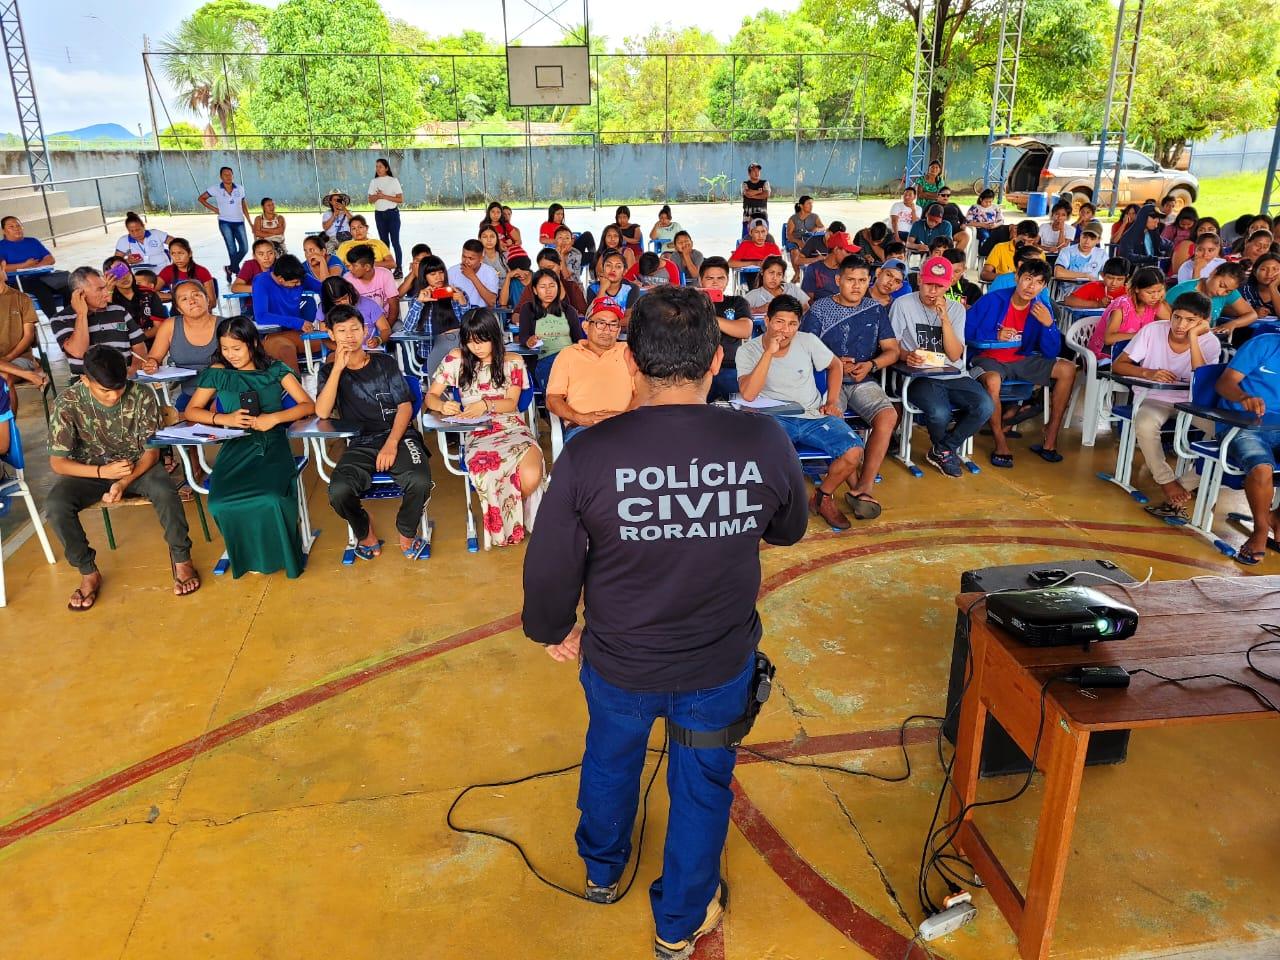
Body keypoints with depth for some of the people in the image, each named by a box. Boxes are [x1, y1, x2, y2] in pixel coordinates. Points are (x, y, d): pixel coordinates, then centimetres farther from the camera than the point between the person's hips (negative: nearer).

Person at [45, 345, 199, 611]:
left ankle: (180, 557, -9)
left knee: (165, 491, -33)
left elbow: (152, 450, -13)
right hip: (90, 470, 1)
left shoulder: (142, 394, -18)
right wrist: (102, 471, -30)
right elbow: (57, 462, -14)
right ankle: (88, 572, -6)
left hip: (138, 465, -1)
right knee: (55, 505, -27)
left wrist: (125, 482, -30)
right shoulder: (67, 402, -18)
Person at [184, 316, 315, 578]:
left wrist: (274, 418, -13)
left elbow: (308, 405, 3)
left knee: (272, 499, -34)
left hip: (272, 443, -2)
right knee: (222, 504, -29)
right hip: (236, 446, 2)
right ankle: (252, 555, -1)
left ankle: (278, 552, -4)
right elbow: (191, 411, 14)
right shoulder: (218, 373, 12)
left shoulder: (275, 370, 9)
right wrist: (224, 419, -6)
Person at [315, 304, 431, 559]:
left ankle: (406, 535, -2)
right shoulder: (330, 370, 10)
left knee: (420, 482, -32)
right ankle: (366, 534, 2)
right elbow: (322, 413, -6)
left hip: (398, 436, 0)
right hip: (360, 444, 1)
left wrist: (391, 443, -13)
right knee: (338, 491, -30)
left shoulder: (385, 362, 9)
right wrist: (338, 368, -11)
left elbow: (405, 406, 3)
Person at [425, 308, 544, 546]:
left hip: (513, 428, 1)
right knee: (488, 473, -38)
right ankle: (511, 524, -5)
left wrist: (486, 405, -21)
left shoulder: (513, 362, 7)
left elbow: (511, 403, 0)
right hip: (478, 434, 0)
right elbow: (430, 397, 8)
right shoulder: (456, 359, 8)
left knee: (531, 477, -33)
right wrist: (442, 406, -17)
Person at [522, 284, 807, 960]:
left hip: (619, 661, 0)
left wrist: (553, 629, 6)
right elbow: (788, 530, 0)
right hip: (722, 664, 0)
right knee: (702, 785, 23)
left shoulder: (588, 453, -24)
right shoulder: (764, 441, -20)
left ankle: (602, 872, 57)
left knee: (610, 760, 29)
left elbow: (549, 568, -14)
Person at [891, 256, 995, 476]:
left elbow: (955, 355, -1)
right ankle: (946, 450, 5)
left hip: (954, 376, 4)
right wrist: (907, 355, -20)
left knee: (985, 407, -24)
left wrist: (944, 318, -10)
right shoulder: (903, 304, -1)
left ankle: (942, 451, 1)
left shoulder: (956, 309, 9)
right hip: (920, 376, -4)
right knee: (940, 413, -34)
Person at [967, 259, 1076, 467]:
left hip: (1020, 360, 6)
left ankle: (1050, 440, -2)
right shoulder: (993, 300, -13)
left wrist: (1048, 324, -19)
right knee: (992, 381, -39)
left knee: (1067, 369, -7)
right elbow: (965, 331, -12)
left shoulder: (1041, 309, -1)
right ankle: (1001, 444, -21)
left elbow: (1050, 353, -3)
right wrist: (995, 336, -23)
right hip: (988, 359, -5)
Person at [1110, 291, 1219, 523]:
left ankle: (1188, 485, -14)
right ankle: (1168, 483, -17)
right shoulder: (1152, 330, -10)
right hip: (1153, 398, -2)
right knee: (1145, 425, -35)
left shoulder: (1210, 343, -8)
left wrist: (1193, 338, -24)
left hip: (1191, 401, 2)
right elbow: (1118, 365, -9)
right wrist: (1147, 373, -28)